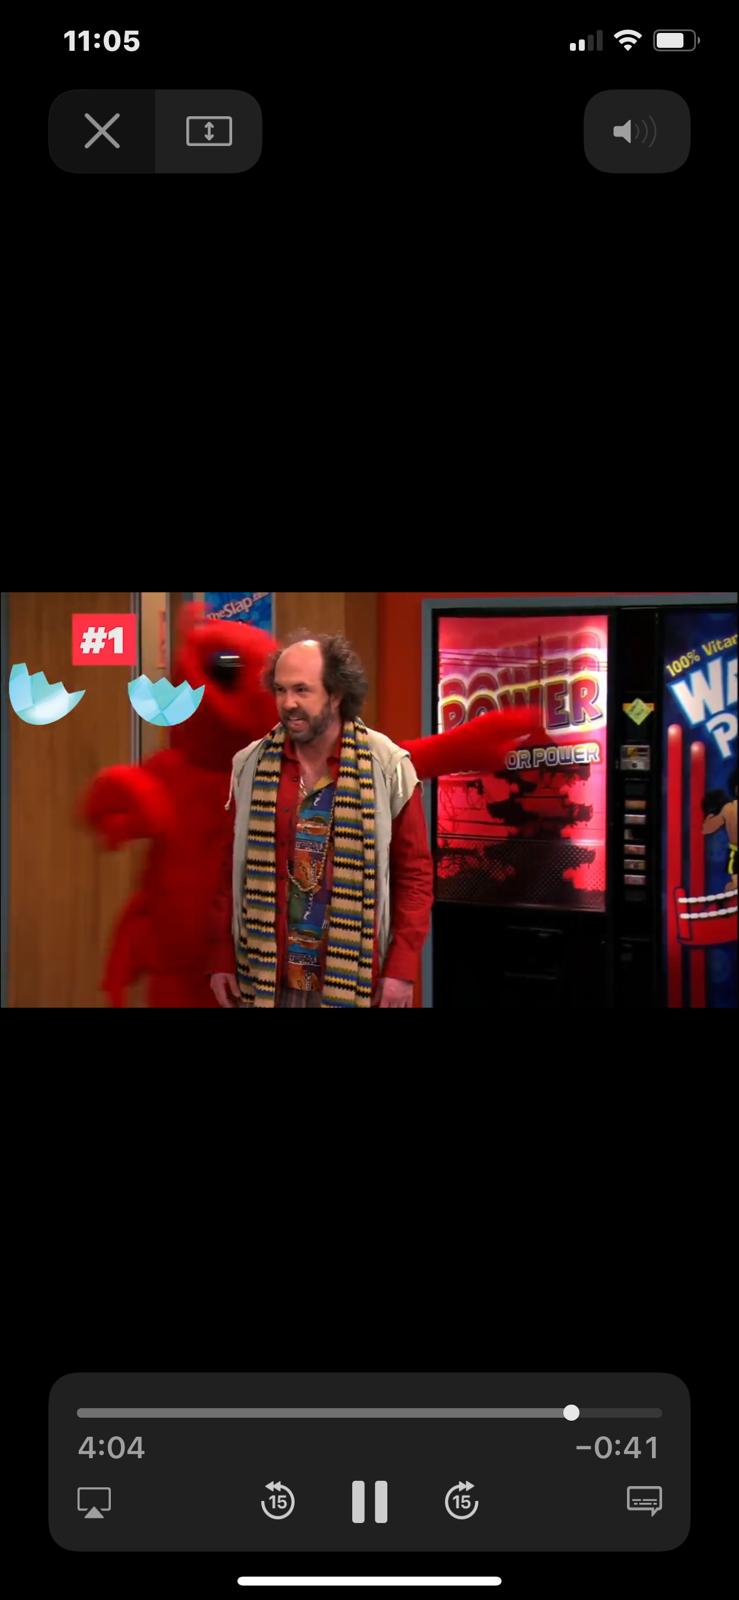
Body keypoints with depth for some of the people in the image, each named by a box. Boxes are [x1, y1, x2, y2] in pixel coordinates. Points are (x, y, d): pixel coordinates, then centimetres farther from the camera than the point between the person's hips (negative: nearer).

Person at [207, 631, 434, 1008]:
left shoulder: (387, 767, -6)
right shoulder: (250, 767, 1)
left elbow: (415, 873, -3)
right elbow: (232, 868, 7)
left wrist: (402, 969, -7)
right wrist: (221, 959, 5)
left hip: (354, 977, -2)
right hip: (266, 975, 2)